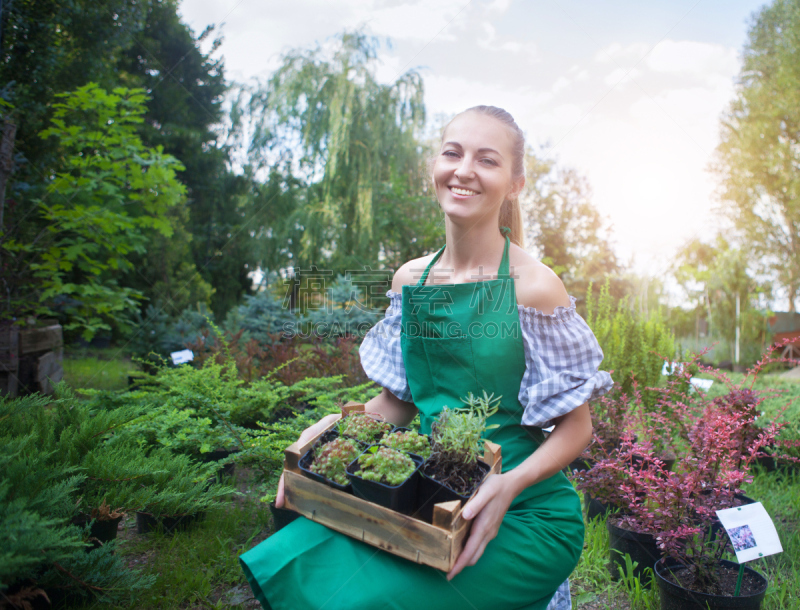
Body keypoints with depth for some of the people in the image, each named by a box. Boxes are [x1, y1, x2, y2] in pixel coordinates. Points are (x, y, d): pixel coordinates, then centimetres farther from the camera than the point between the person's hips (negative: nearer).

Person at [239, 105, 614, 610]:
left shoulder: (533, 286, -13)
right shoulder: (410, 279, 2)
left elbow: (576, 428, -6)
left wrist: (509, 484, -23)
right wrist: (332, 427, -7)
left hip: (524, 515, -4)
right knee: (289, 567, -14)